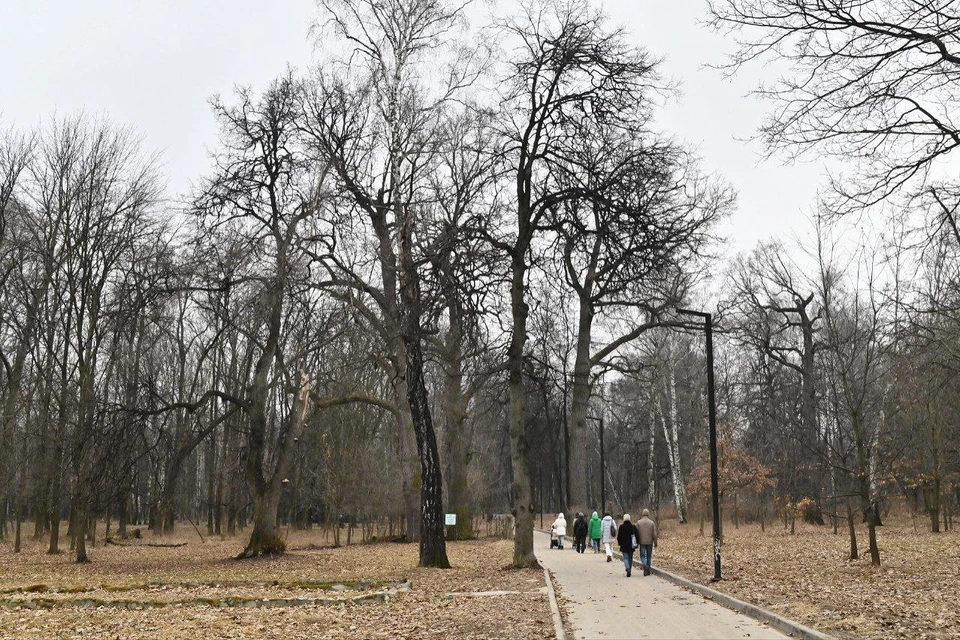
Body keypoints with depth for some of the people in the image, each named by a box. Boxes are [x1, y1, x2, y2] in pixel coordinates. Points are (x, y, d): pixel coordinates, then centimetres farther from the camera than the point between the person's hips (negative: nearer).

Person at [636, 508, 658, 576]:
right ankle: (647, 571, 15)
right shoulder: (652, 523, -3)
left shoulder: (638, 522, -3)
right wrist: (655, 543, 5)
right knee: (649, 556, 12)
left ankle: (645, 566, -22)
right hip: (649, 542, 1)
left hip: (642, 542, -1)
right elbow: (654, 534, -3)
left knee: (643, 556, 5)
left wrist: (637, 542, 8)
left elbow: (637, 533, -1)